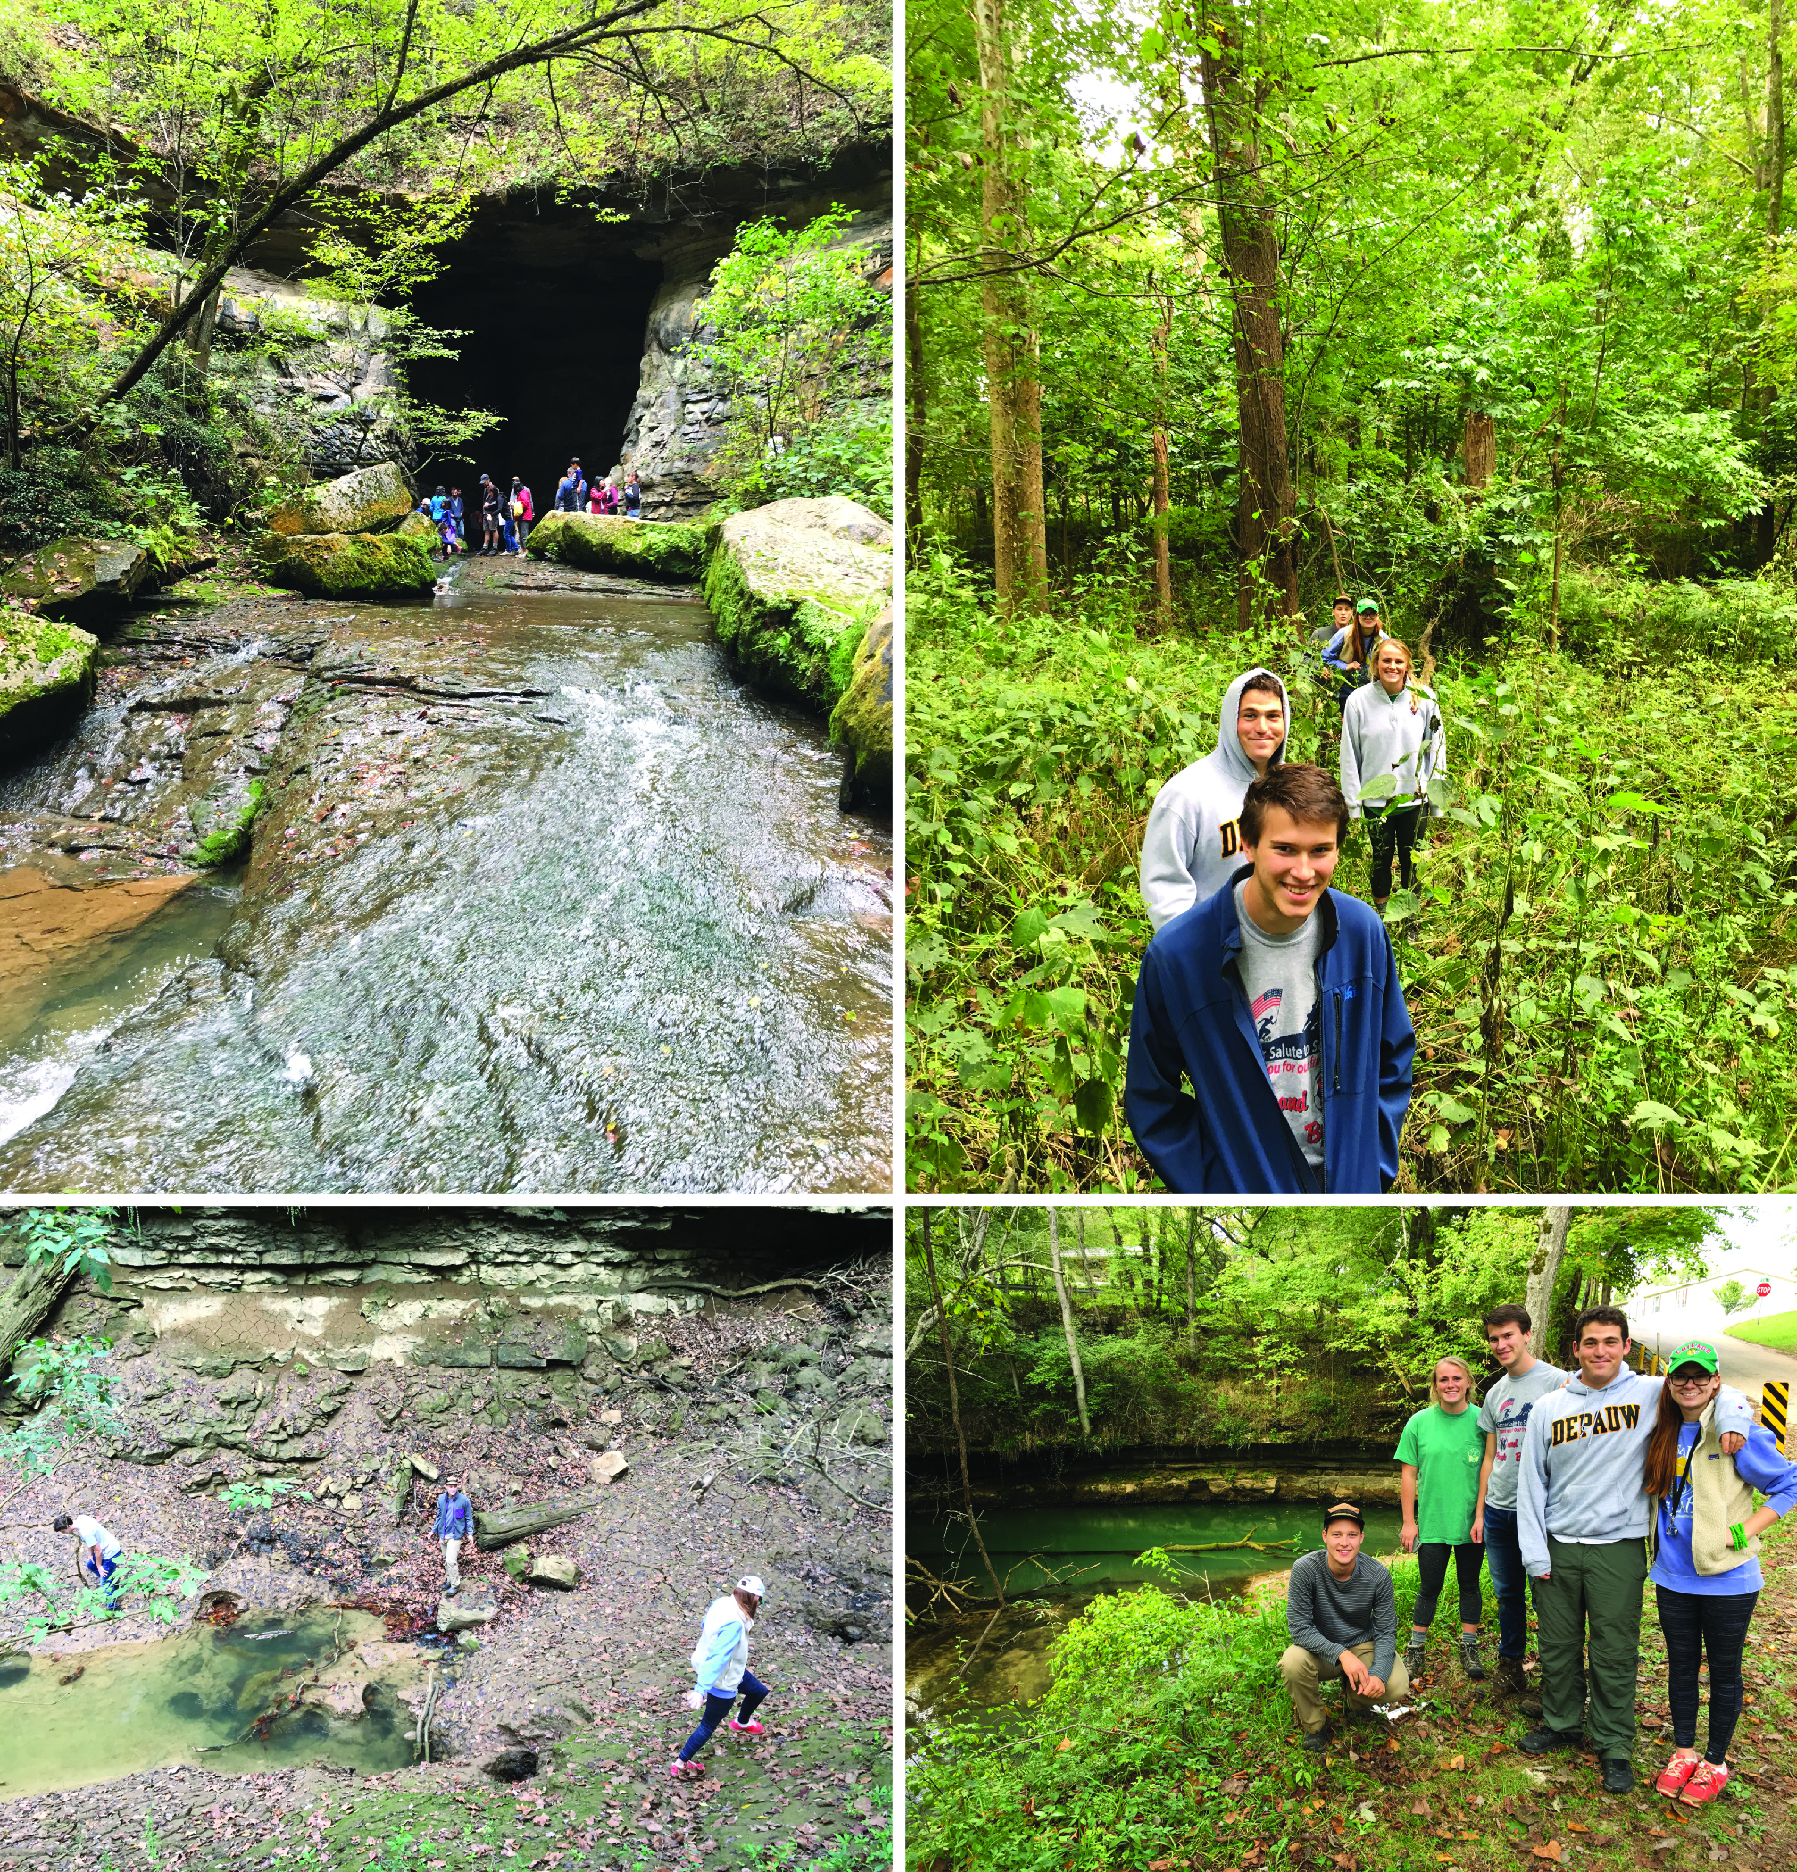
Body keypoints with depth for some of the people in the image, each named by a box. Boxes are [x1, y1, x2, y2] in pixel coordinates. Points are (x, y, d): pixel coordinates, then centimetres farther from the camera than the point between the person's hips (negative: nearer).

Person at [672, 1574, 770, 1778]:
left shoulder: (721, 1603, -13)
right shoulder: (734, 1624, -37)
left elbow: (705, 1626, 8)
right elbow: (718, 1658, -40)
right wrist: (701, 1688, -42)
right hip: (723, 1682, -9)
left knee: (758, 1691, 27)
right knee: (708, 1726, 12)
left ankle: (742, 1723, 56)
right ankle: (680, 1764, 28)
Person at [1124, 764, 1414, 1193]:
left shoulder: (1363, 931, -9)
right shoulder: (1174, 955, -19)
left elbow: (1393, 1059, 5)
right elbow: (1150, 1098, -10)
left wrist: (1374, 1168, -1)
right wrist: (1207, 1186, -14)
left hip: (1351, 1183, 3)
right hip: (1243, 1187, -3)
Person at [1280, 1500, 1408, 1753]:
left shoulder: (1377, 1575, -17)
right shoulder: (1305, 1569, -23)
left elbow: (1386, 1632, -11)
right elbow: (1299, 1626, -21)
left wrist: (1379, 1673, -29)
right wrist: (1342, 1654, -32)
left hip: (1363, 1646, 2)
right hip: (1320, 1649, -2)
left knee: (1397, 1685, -25)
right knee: (1293, 1663, -34)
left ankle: (1353, 1695, 12)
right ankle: (1314, 1724, -2)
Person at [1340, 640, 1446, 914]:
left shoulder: (1425, 698, -4)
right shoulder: (1359, 700, -6)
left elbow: (1436, 749, 2)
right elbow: (1349, 756, -2)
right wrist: (1353, 803, -3)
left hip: (1414, 797, 0)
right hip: (1375, 799, 0)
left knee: (1411, 861, 11)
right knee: (1381, 859, 13)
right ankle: (1381, 917, 31)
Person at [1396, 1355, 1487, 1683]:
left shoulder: (1481, 1420, -4)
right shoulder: (1419, 1423, -3)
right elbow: (1408, 1474, 1)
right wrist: (1409, 1521, -1)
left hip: (1471, 1521, 0)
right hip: (1432, 1522, 0)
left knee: (1469, 1585, 12)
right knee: (1430, 1587, 6)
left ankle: (1469, 1649, 26)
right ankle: (1415, 1650, 19)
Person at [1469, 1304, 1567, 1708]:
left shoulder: (1557, 1382, -7)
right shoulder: (1495, 1393, 14)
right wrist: (1479, 1512, 15)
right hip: (1498, 1510, 6)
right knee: (1507, 1594, 14)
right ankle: (1509, 1665, 26)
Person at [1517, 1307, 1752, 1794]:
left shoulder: (1649, 1394, -2)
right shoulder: (1548, 1409, 3)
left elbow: (1717, 1389, 6)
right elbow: (1531, 1483, 5)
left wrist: (1732, 1419, -17)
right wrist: (1534, 1552, 0)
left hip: (1619, 1548, -2)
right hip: (1558, 1548, 2)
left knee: (1615, 1655, 3)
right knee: (1558, 1648, 12)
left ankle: (1614, 1746, 18)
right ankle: (1561, 1724, 31)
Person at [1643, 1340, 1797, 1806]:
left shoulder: (1739, 1433, -15)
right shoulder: (1664, 1435, 4)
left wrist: (1744, 1531, -15)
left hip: (1727, 1579, -5)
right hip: (1673, 1576, 5)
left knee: (1724, 1671, 11)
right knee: (1681, 1666, 16)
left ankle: (1715, 1762, 26)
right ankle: (1684, 1750, 32)